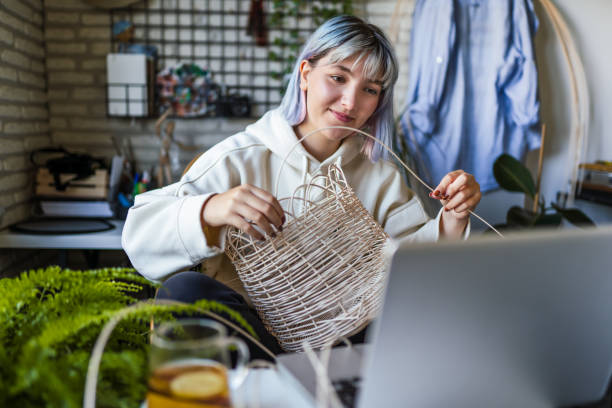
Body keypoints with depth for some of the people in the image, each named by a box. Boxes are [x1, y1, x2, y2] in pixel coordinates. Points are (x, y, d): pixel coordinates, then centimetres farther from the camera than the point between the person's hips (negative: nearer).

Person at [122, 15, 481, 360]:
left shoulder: (381, 175, 13)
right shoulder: (239, 158, -2)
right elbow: (140, 230, -10)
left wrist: (452, 220, -17)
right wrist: (210, 211, -30)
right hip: (251, 334, -2)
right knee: (185, 289, -30)